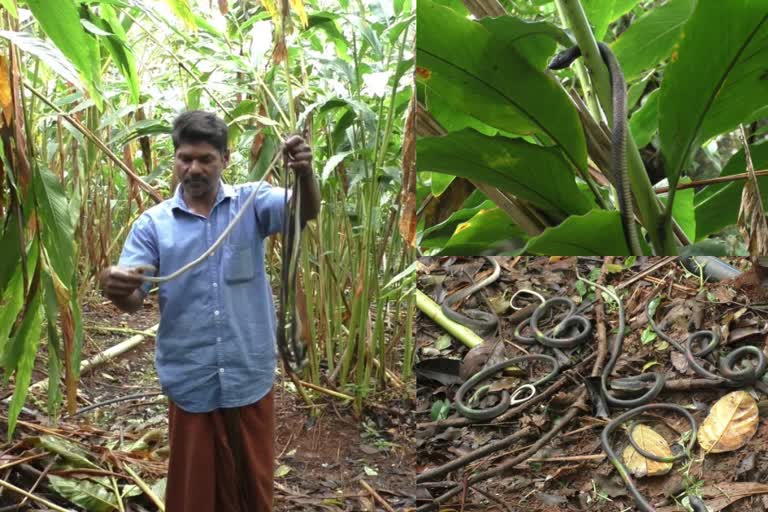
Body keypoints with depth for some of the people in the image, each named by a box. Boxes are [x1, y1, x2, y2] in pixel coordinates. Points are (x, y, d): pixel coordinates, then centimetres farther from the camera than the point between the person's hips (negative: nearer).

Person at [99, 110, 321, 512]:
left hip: (250, 376, 0)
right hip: (190, 381, 0)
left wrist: (304, 173, -40)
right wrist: (115, 287, -34)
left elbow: (306, 211, -18)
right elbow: (132, 299, -9)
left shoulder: (252, 202, -1)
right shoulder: (152, 223, -1)